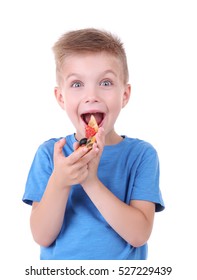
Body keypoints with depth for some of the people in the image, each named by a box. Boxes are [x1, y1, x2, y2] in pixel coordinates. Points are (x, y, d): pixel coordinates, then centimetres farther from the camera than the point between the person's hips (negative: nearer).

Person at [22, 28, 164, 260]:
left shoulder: (142, 154, -13)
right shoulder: (49, 153, -10)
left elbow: (139, 235, -20)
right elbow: (42, 237, -13)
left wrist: (91, 181, -28)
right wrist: (59, 183, -28)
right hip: (57, 267, 1)